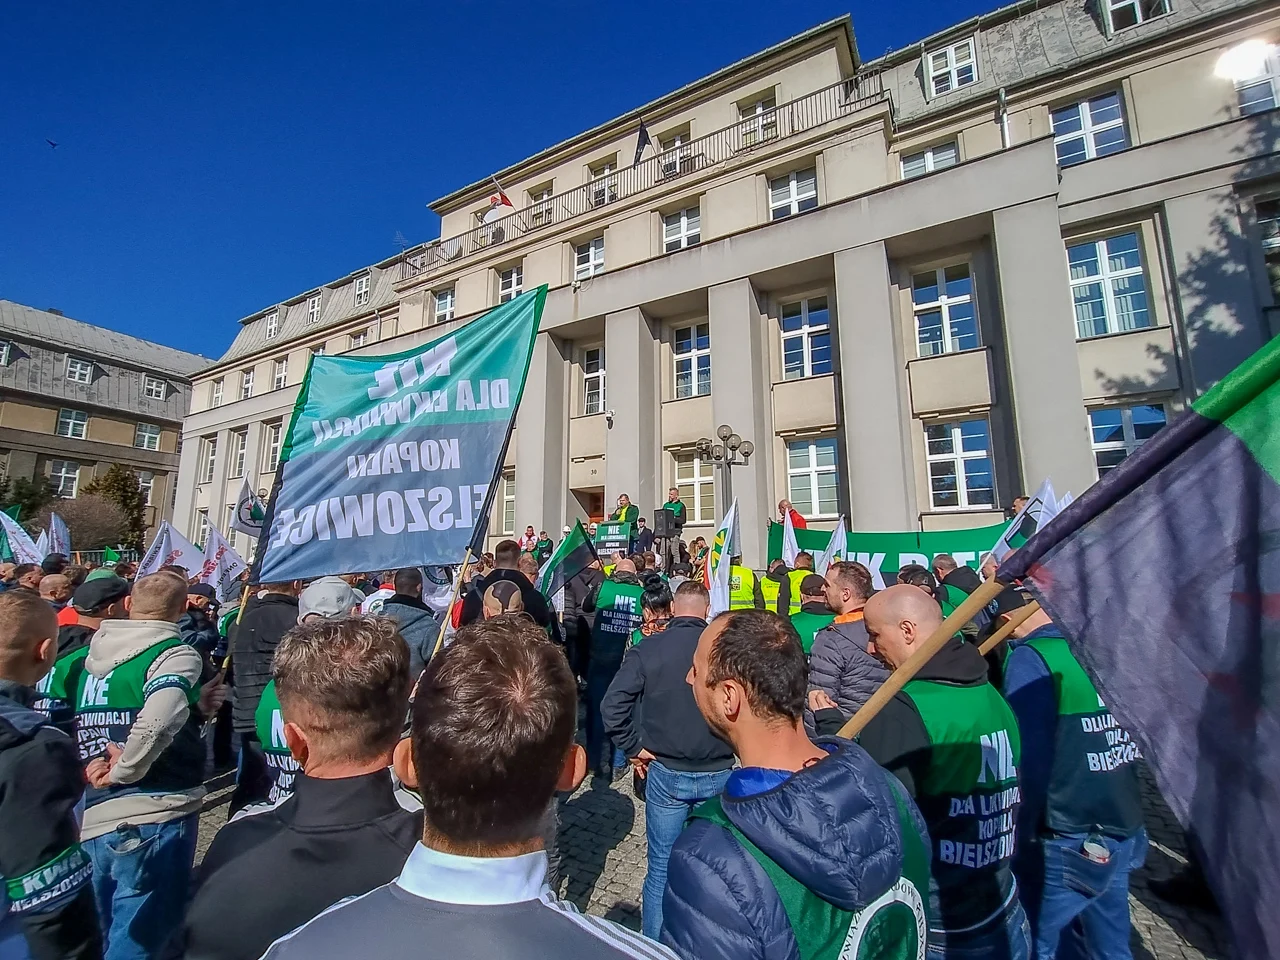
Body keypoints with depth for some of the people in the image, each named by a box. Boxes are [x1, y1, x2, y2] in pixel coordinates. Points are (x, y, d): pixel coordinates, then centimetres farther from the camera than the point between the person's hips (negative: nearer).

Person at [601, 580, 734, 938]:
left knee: (661, 869, 16)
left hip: (665, 774, 0)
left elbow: (612, 704, -15)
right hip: (718, 774, 1)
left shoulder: (648, 649, -12)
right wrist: (732, 746, 4)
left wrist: (633, 748, -4)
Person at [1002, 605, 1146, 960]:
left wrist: (1018, 841, -10)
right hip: (1124, 831, 7)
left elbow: (1029, 762, -21)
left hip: (1069, 843, -7)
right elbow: (1139, 742, 14)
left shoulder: (1030, 660, -19)